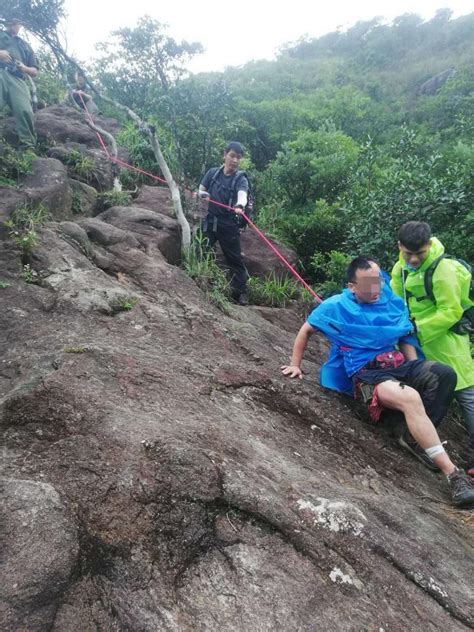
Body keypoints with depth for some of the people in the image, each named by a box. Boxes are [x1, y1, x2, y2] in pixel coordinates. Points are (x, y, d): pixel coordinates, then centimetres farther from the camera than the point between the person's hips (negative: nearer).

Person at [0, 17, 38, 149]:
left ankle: (29, 147, -31)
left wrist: (25, 68, 6)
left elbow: (35, 71, 29)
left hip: (18, 79, 2)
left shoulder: (26, 46, 36)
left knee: (25, 111, -23)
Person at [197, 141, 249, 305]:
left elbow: (242, 194, -29)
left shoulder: (241, 179, -8)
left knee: (234, 258, -1)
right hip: (210, 221, 3)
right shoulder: (213, 172, 3)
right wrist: (203, 194, -14)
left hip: (229, 224, -3)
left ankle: (240, 292, 8)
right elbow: (200, 191, 11)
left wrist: (240, 205, -52)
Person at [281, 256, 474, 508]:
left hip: (398, 365, 5)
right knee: (410, 398, -35)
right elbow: (306, 330, 11)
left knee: (444, 374, -25)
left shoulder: (393, 303, 11)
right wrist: (295, 364, 9)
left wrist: (416, 373, 3)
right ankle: (453, 474, -34)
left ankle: (421, 436, -18)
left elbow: (406, 339, 17)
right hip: (366, 373, -5)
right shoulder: (336, 306, 0)